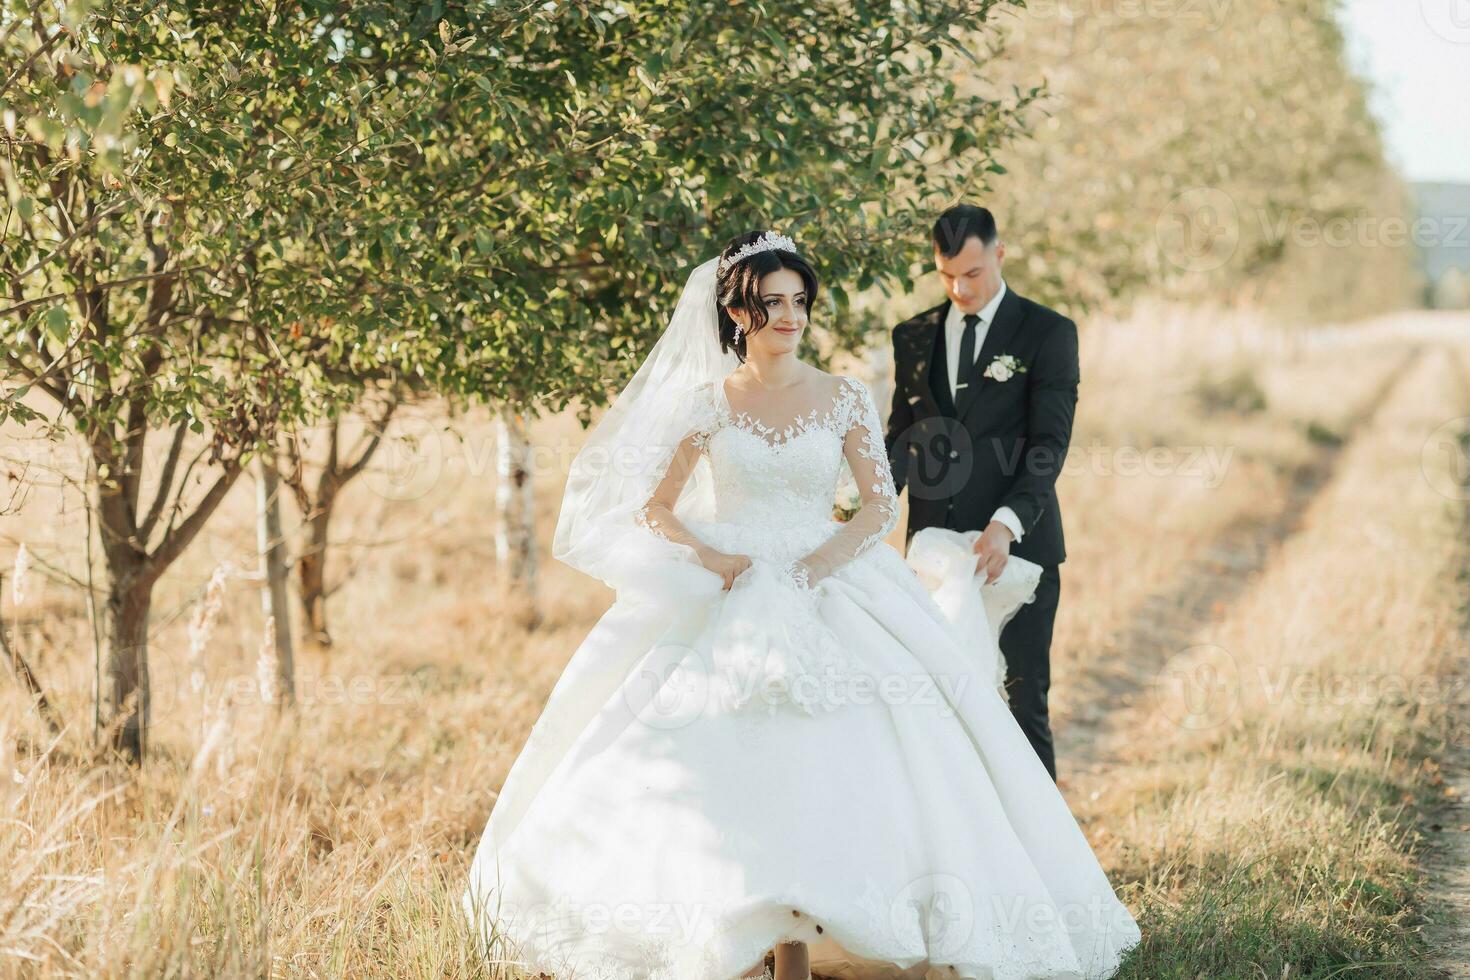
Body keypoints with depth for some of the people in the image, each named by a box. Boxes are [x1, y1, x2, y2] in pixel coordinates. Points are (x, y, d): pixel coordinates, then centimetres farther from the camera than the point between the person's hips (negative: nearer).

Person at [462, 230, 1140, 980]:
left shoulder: (842, 398, 4)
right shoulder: (706, 403, 4)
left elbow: (881, 504, 1)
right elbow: (653, 509, 6)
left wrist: (824, 560, -14)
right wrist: (707, 556, -11)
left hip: (827, 595, 0)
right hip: (724, 603, 0)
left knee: (812, 767, -11)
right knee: (727, 770, -9)